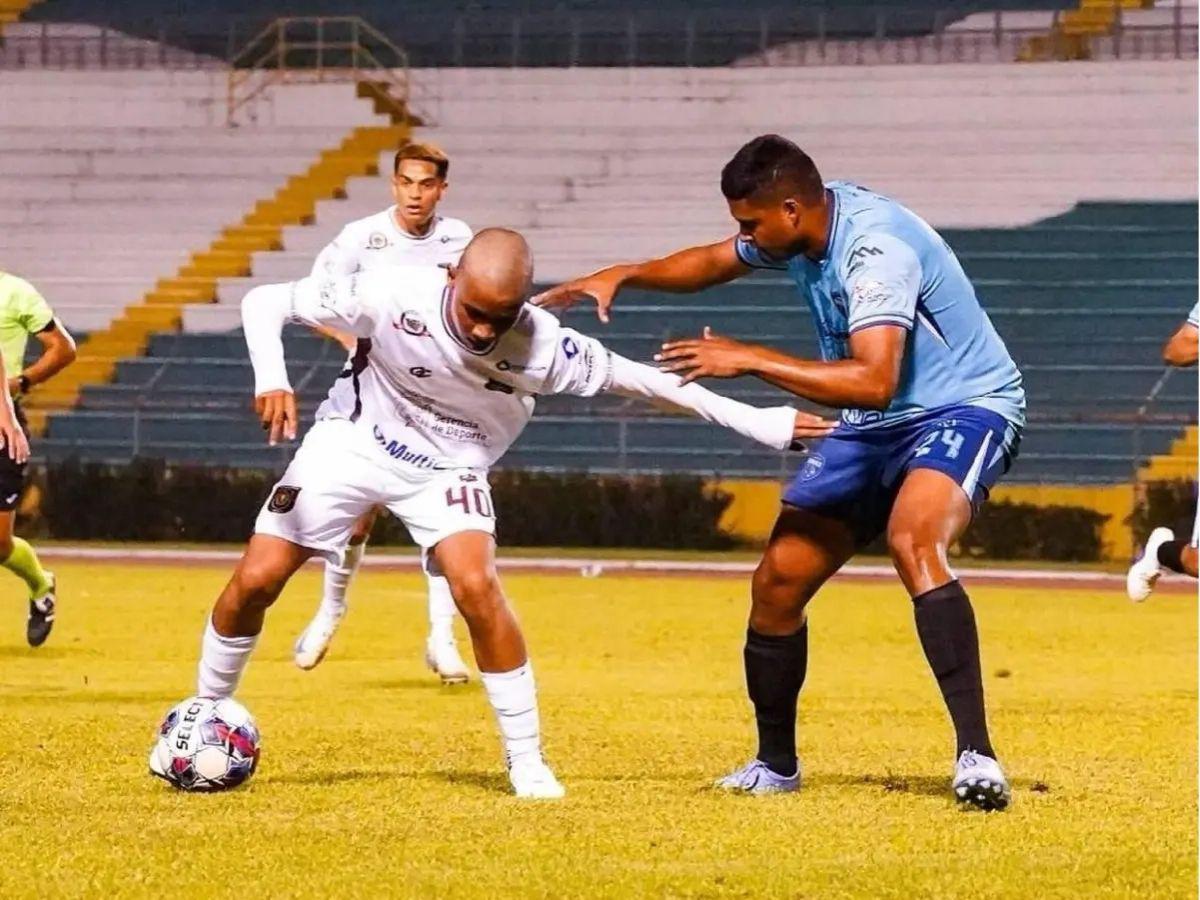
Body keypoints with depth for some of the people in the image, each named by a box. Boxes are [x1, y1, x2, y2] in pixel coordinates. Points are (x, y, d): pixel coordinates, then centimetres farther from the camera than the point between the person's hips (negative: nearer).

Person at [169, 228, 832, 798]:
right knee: (256, 580, -6)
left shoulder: (542, 347, -28)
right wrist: (272, 377, -39)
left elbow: (641, 379, -17)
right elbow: (265, 303, -21)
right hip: (352, 439, 0)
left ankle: (527, 764, -10)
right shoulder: (393, 296, -30)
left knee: (476, 588, -23)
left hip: (448, 467, 0)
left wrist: (754, 422, -17)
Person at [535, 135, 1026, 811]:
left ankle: (976, 756, -39)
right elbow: (714, 262, 22)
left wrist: (748, 360, -32)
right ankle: (775, 766, 23)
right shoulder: (796, 231, 0)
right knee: (778, 581, 3)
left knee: (912, 539, -37)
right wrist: (623, 276, 6)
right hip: (872, 427, 9)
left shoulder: (876, 246, -27)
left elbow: (873, 381, -38)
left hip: (965, 407, -9)